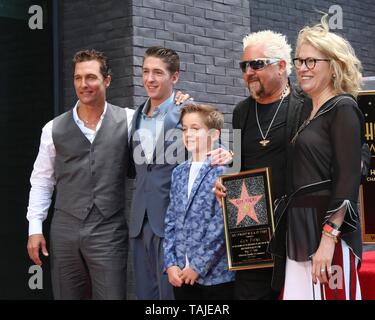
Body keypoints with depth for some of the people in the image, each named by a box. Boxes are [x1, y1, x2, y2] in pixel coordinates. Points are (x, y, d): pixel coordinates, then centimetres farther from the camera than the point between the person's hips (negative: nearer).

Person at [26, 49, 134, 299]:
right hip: (65, 231, 2)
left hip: (109, 232, -2)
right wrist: (35, 228, 4)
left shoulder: (128, 121, 1)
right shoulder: (54, 128, 6)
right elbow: (41, 181, 10)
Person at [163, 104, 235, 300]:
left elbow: (221, 225, -13)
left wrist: (198, 265, -13)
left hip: (215, 274, -5)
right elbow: (171, 220, 11)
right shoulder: (178, 173, 12)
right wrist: (170, 264, 2)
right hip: (180, 275, 6)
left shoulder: (223, 171, -8)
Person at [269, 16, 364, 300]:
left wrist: (328, 239, -23)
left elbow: (348, 180, -16)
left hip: (328, 227, -8)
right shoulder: (312, 112, 16)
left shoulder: (343, 108, -8)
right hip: (301, 229, 8)